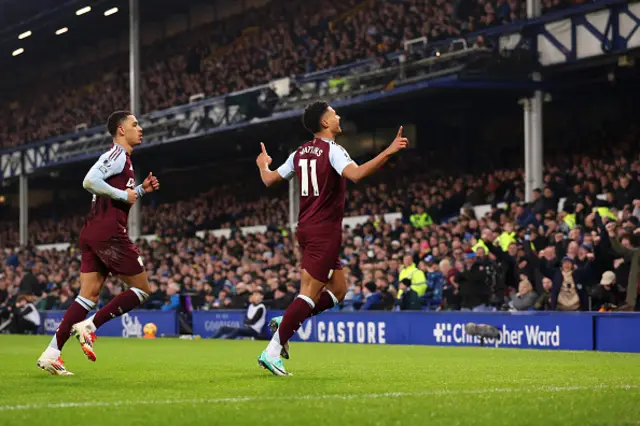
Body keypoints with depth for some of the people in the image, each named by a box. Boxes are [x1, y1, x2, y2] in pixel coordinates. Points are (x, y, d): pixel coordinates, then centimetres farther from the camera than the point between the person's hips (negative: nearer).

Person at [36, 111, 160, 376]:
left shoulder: (120, 157, 23)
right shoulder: (118, 154, -8)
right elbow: (90, 180, -23)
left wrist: (141, 190, 19)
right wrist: (124, 195, -15)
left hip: (92, 234, 10)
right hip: (109, 233, -9)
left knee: (89, 295, 5)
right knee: (142, 289, 0)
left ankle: (51, 353, -2)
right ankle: (89, 326, -6)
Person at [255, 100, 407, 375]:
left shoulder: (300, 153, 11)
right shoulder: (332, 151, -12)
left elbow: (269, 180, 19)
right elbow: (355, 174, -30)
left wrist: (263, 164, 41)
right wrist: (388, 152, -32)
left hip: (307, 229, 9)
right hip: (325, 231, -9)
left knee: (338, 290, 15)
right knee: (310, 294, -8)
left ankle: (285, 323, 6)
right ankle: (272, 352, -11)